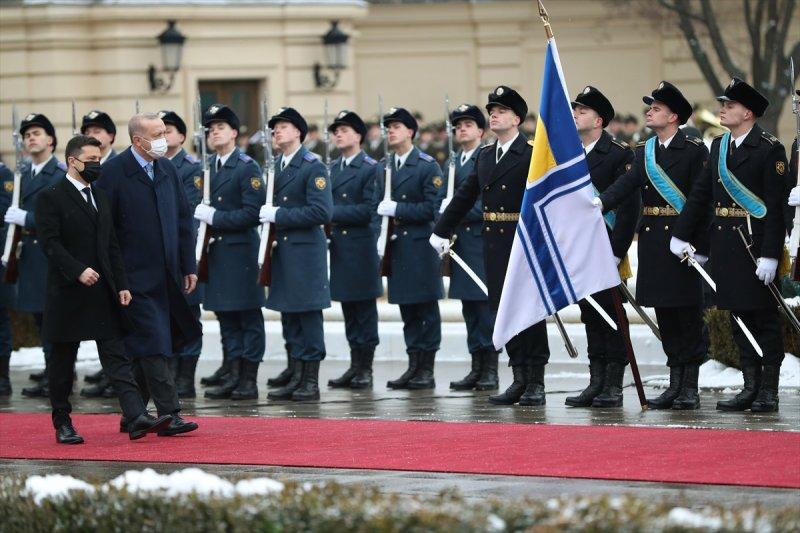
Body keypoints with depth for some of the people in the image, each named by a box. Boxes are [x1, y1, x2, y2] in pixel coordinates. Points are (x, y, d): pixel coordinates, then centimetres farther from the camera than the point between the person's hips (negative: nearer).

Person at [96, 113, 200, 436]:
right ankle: (168, 414, -8)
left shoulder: (167, 169, 10)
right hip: (137, 276, -6)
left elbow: (184, 220, 15)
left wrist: (189, 266, 11)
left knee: (147, 349, 11)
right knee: (152, 345, -8)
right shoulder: (114, 172, -9)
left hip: (167, 276, 6)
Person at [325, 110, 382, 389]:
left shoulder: (371, 168, -7)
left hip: (361, 246, -7)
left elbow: (369, 209, -14)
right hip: (339, 247, 7)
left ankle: (366, 369, 2)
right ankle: (355, 366, 15)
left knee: (365, 308, -2)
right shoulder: (332, 168, 15)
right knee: (349, 309, 10)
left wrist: (334, 213, -18)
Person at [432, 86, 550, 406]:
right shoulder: (485, 156, 14)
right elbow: (465, 197, 20)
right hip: (495, 246, 7)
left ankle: (536, 383, 3)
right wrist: (441, 231, 20)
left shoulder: (532, 155, -7)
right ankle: (520, 379, 15)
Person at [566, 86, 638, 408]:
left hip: (606, 248, -7)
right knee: (590, 315, 9)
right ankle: (596, 383, 13)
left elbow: (629, 206, -13)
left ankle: (614, 387, 0)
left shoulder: (620, 155, -7)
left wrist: (616, 251, -19)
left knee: (611, 314, -3)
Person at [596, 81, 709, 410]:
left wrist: (700, 247, -15)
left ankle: (690, 389, 3)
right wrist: (600, 203, -24)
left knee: (688, 317, -1)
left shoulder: (695, 150, -5)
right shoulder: (643, 152, 12)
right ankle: (675, 385, 15)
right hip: (652, 244, 6)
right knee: (665, 316, 9)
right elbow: (627, 183, -4)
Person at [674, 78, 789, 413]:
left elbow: (775, 207, -15)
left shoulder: (769, 149, -10)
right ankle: (751, 387, 17)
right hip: (726, 244, 7)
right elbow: (701, 194, 16)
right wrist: (681, 234, 12)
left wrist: (770, 255, -20)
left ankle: (768, 392, 5)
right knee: (740, 317, 10)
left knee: (765, 318, 0)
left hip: (757, 243, -7)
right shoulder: (719, 146, 12)